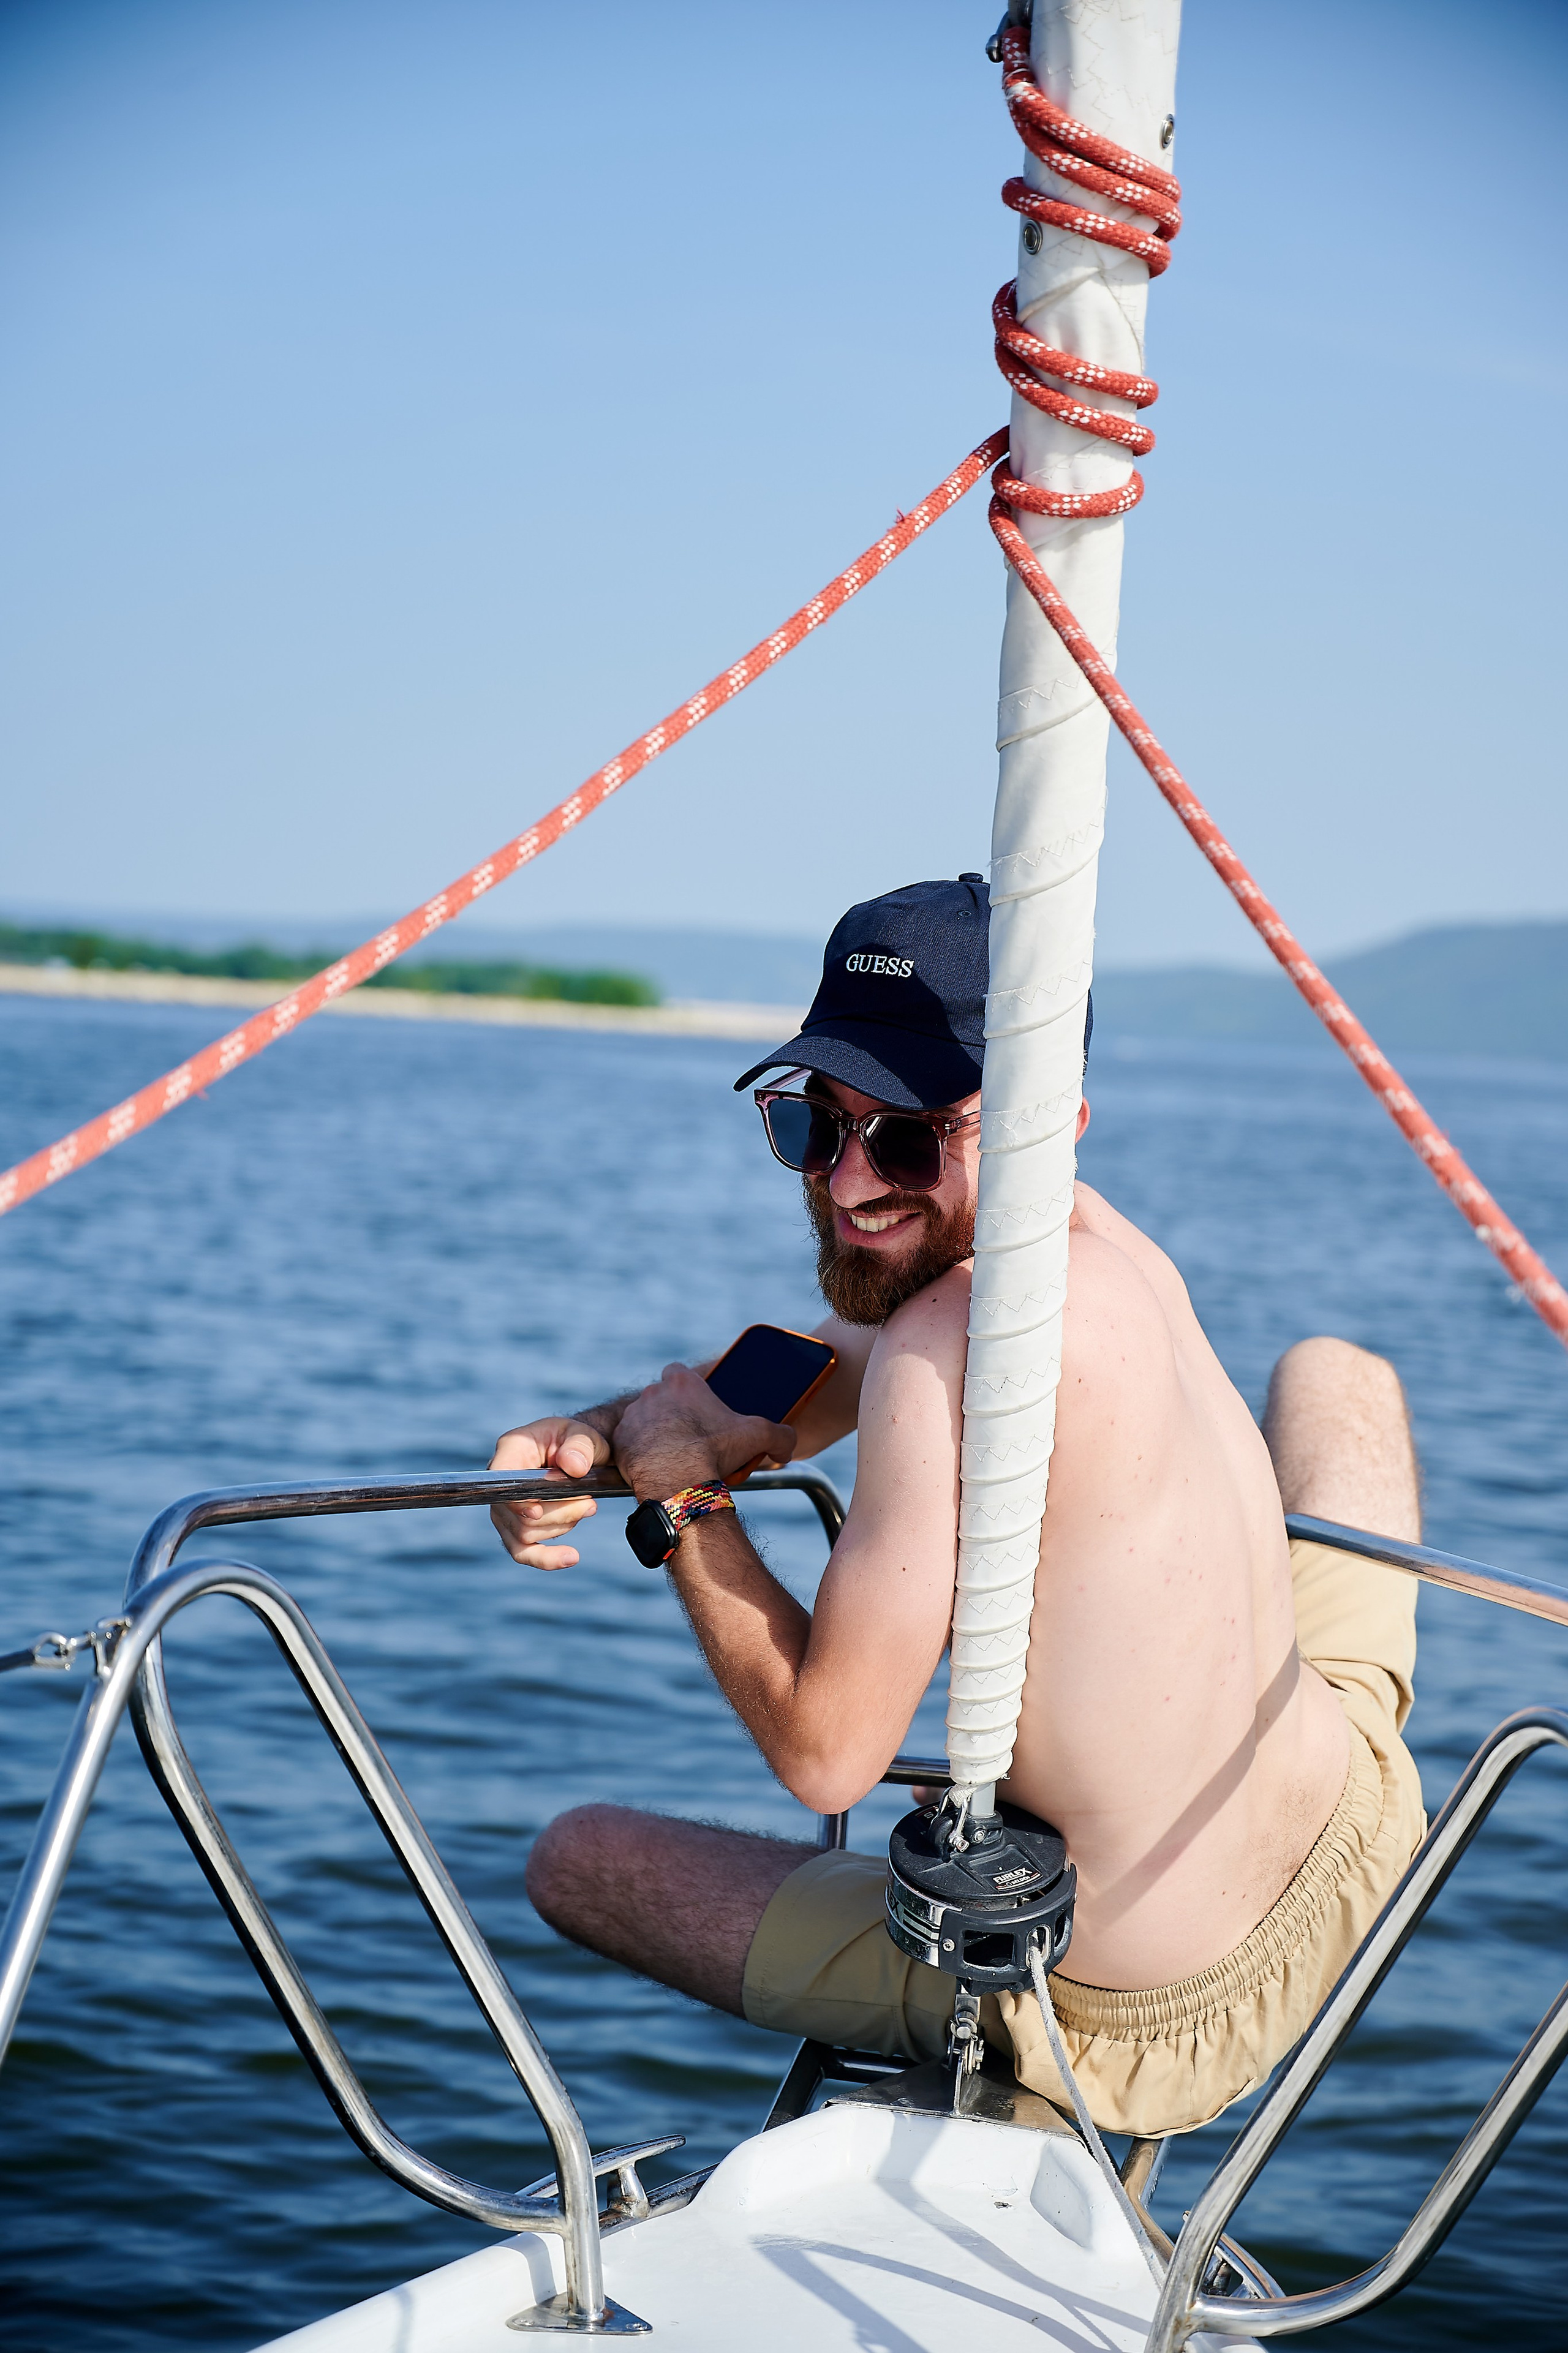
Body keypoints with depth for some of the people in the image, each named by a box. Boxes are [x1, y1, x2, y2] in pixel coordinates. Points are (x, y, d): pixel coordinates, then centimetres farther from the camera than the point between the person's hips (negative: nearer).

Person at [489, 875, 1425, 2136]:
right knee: (1335, 1372, 30)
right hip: (1355, 1833, 7)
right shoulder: (1111, 1242, -6)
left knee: (574, 1860, 14)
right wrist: (586, 1439, -6)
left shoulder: (955, 1345, -31)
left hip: (1136, 2026, -7)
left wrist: (685, 1498, -11)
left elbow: (825, 1755, -24)